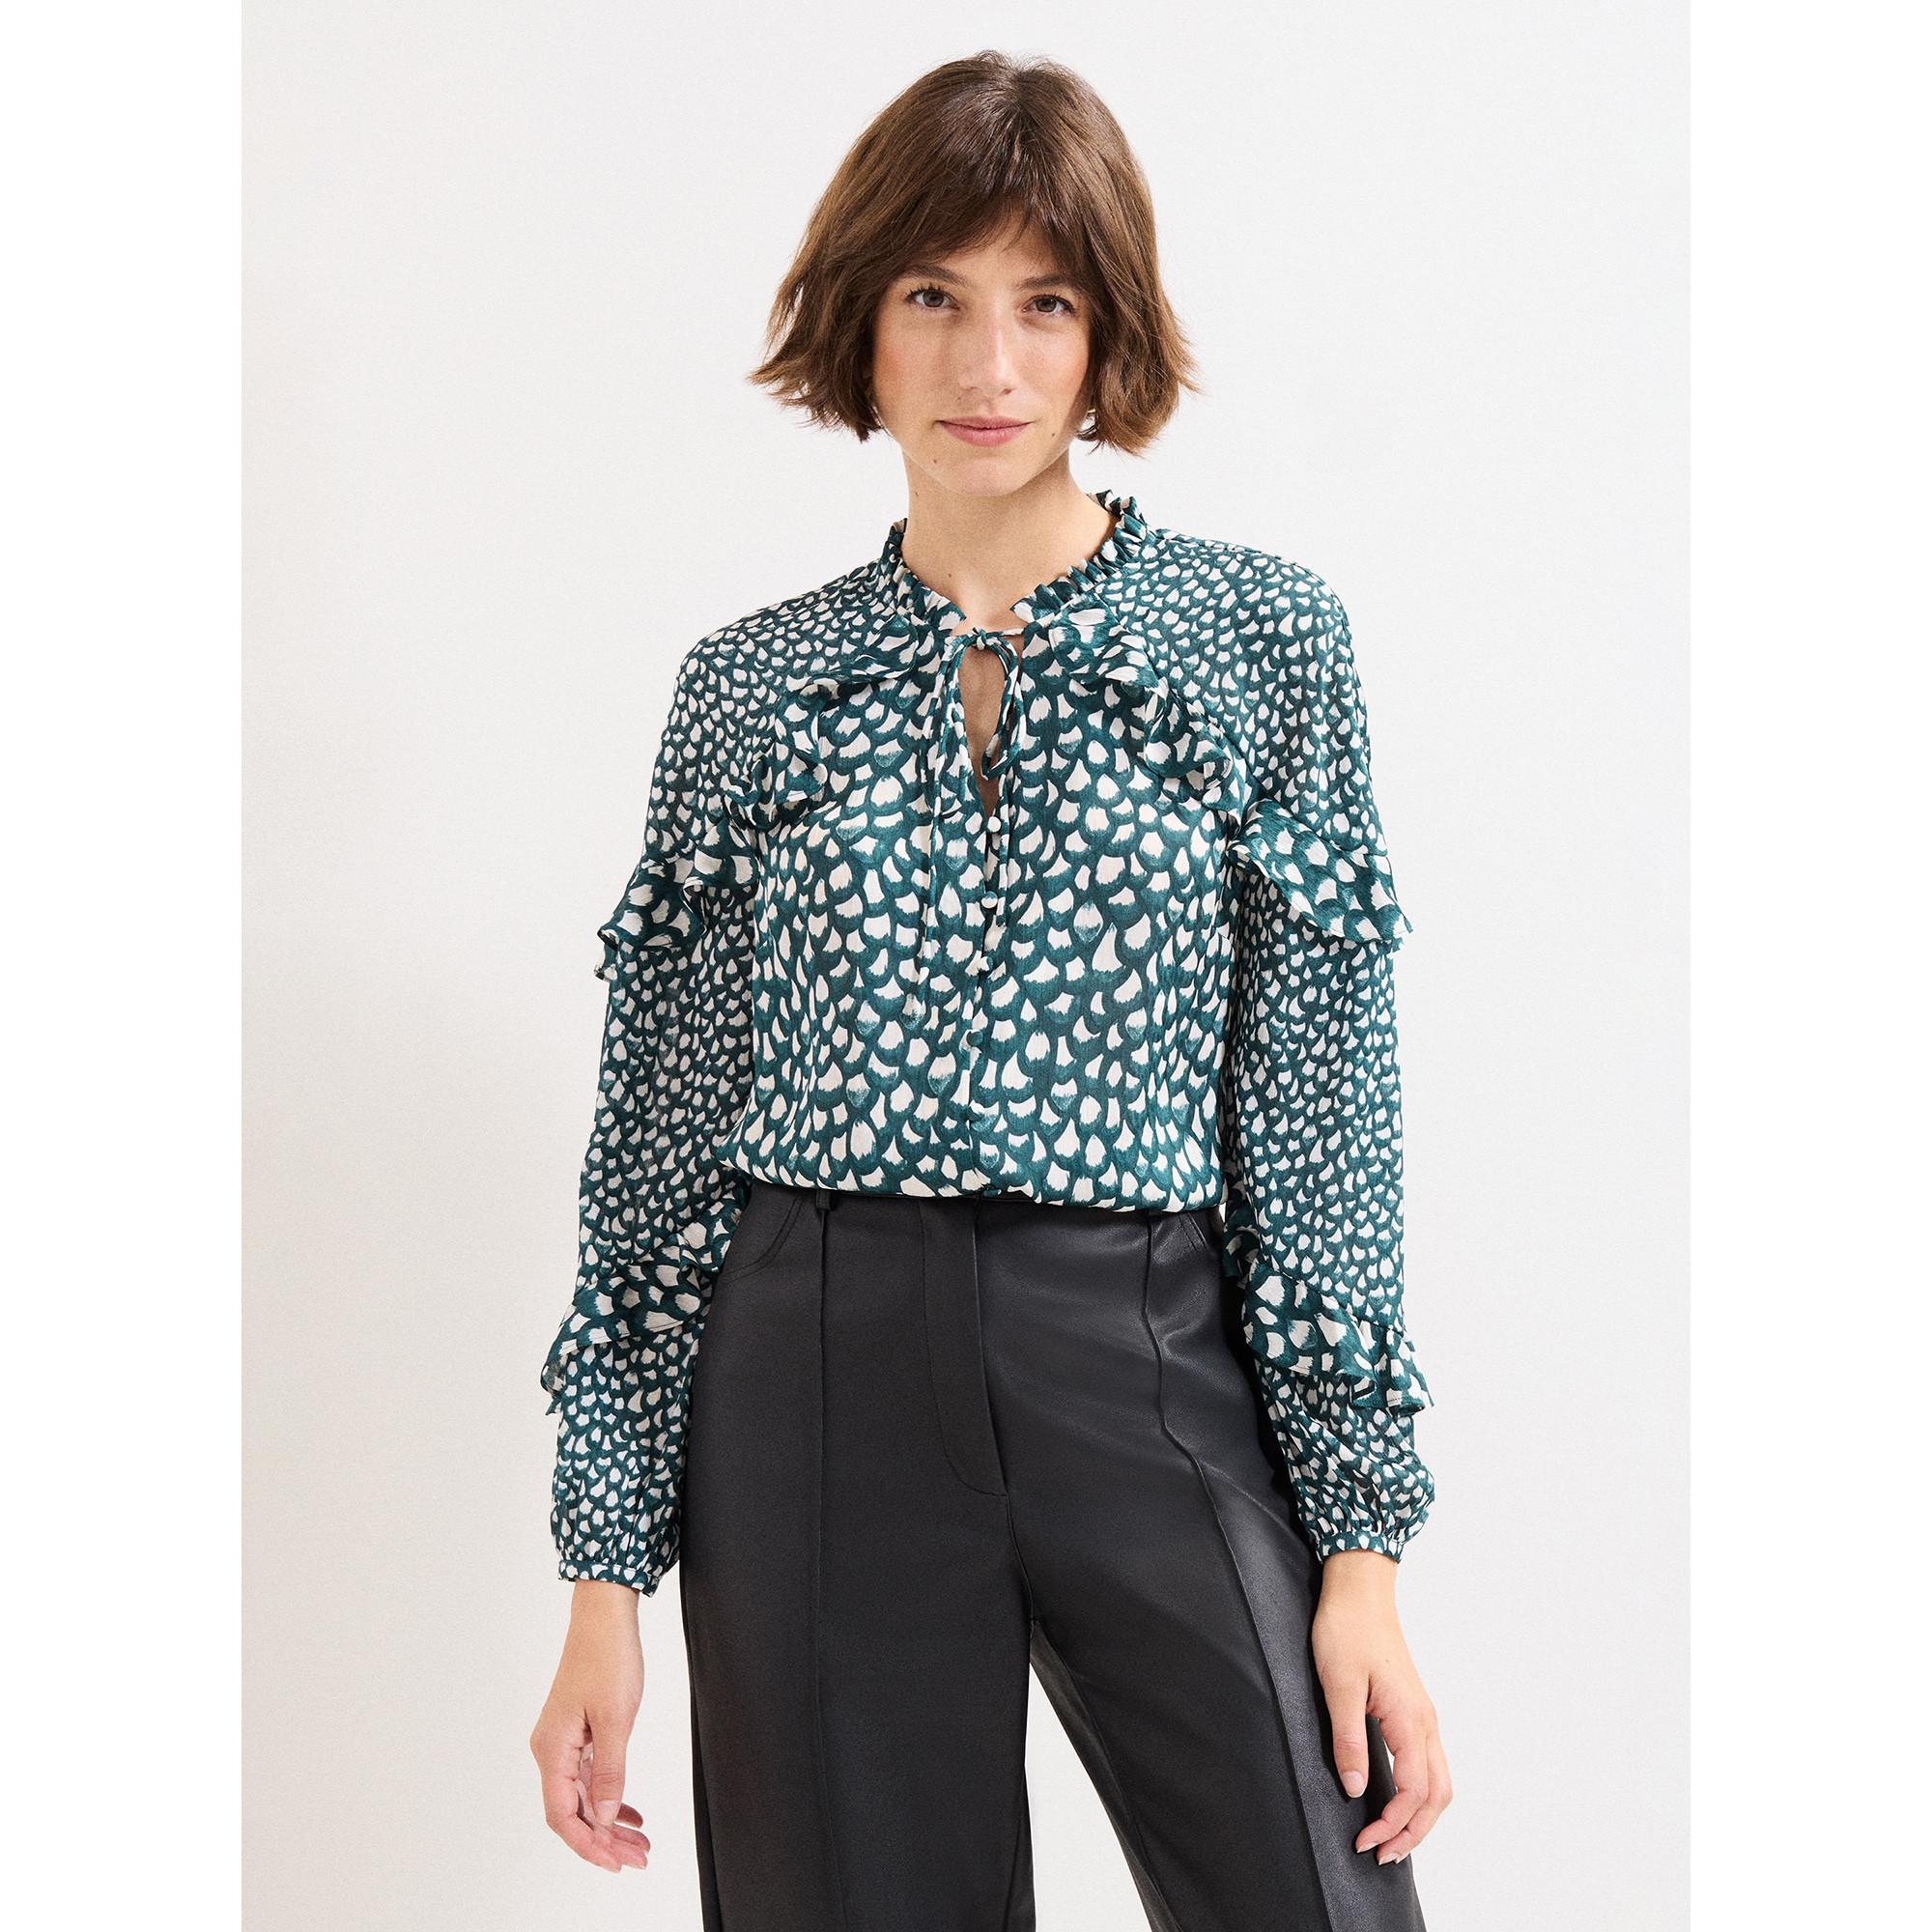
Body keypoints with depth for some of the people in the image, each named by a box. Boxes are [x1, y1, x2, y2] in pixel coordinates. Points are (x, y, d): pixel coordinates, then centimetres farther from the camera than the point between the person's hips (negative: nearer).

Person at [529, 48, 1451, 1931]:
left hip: (1152, 1370, -1)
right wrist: (607, 1570, 5)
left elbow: (1322, 1094, 0)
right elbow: (662, 1137, 8)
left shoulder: (1263, 634, 2)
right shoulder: (750, 683, 6)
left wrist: (1362, 1545, -4)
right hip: (820, 1382, 1)